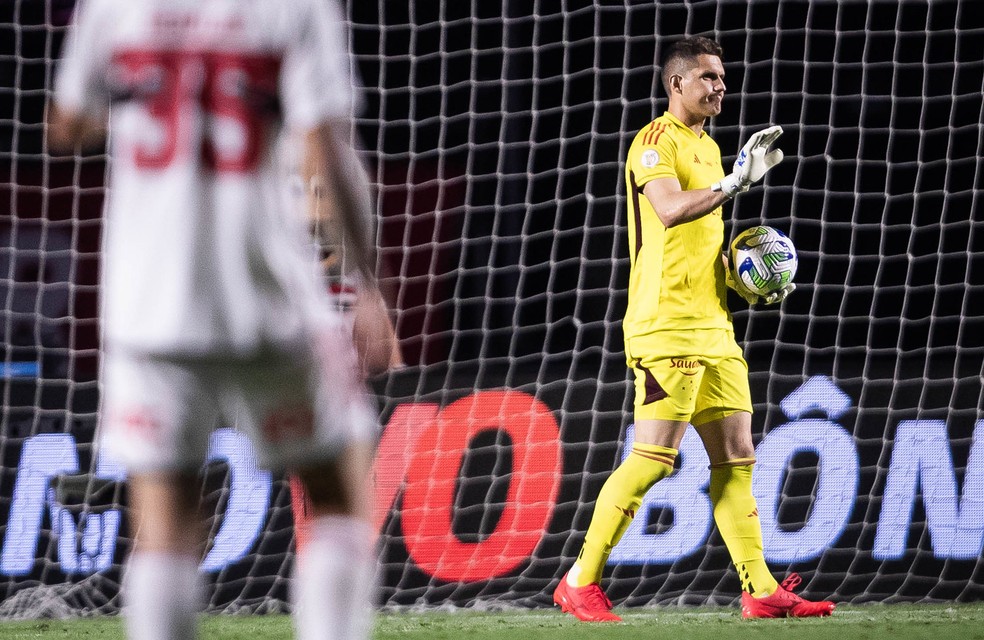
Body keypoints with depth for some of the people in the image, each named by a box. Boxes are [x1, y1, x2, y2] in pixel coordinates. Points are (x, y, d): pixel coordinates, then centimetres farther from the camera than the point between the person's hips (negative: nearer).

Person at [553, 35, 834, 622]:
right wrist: (736, 182, -32)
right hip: (667, 326, -9)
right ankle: (580, 583, -4)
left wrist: (748, 286, 15)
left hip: (712, 326, 9)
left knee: (736, 457, 6)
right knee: (653, 459, -11)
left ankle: (760, 590, 6)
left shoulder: (708, 148, 20)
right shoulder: (657, 141, -7)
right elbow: (671, 210, -26)